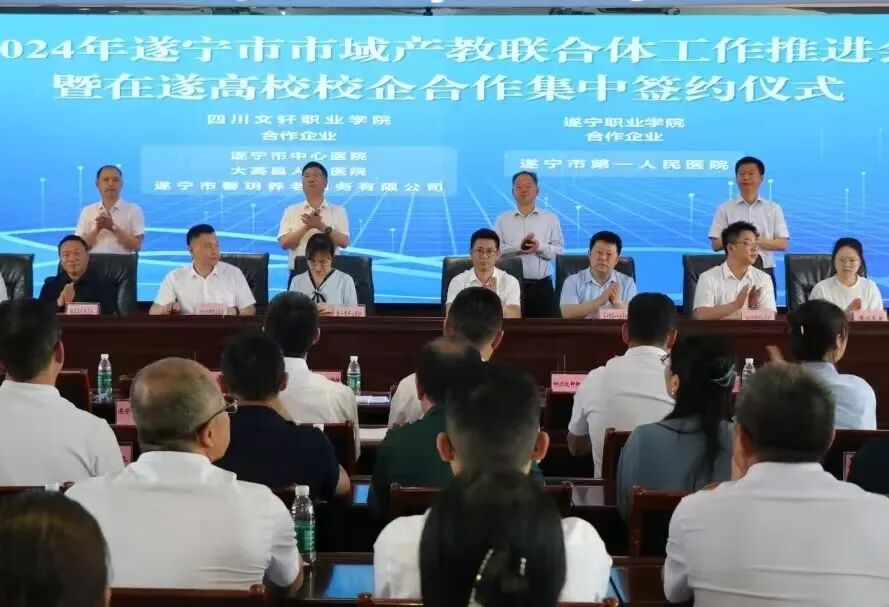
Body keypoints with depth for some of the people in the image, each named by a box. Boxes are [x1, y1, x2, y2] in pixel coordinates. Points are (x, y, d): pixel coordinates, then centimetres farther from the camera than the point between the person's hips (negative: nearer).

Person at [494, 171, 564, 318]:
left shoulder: (550, 218, 8)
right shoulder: (503, 219, 8)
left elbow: (560, 250, 3)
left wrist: (540, 247, -16)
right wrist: (518, 247, -16)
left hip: (541, 286, 0)